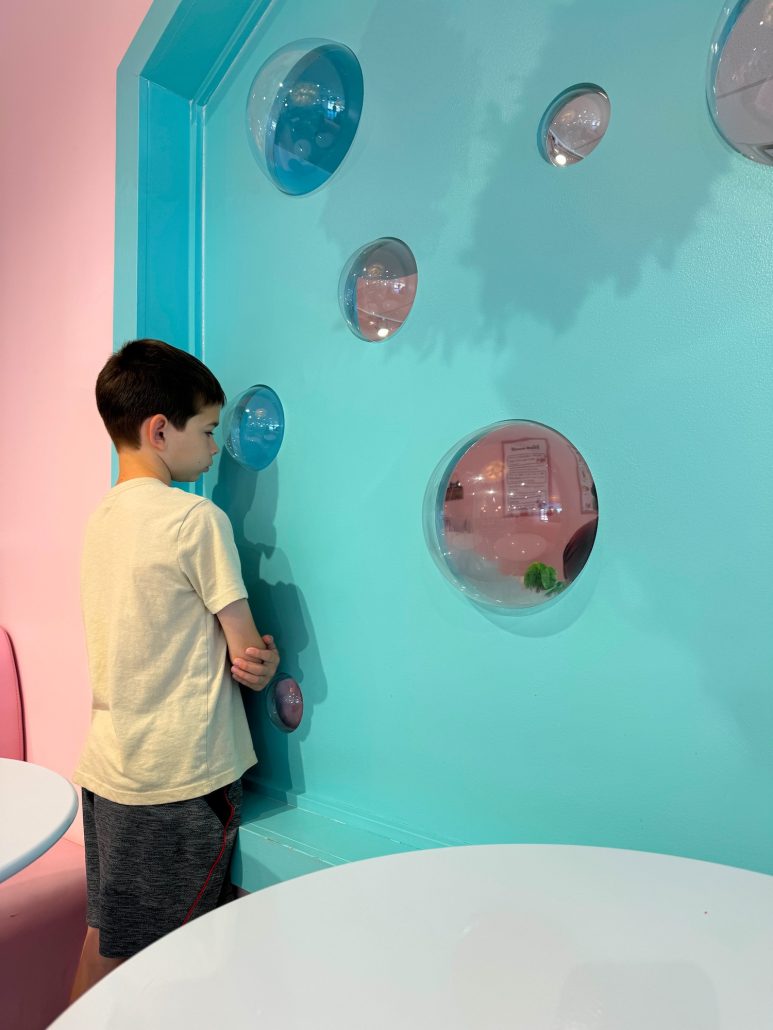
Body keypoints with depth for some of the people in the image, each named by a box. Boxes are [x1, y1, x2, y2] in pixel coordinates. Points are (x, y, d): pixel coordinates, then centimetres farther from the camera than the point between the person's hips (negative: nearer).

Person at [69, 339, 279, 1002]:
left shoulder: (102, 516, 6)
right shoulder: (198, 519, -18)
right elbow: (250, 660, -14)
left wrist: (245, 658, -5)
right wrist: (263, 667, 7)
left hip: (108, 769, 8)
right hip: (183, 776, -7)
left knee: (104, 941, 22)